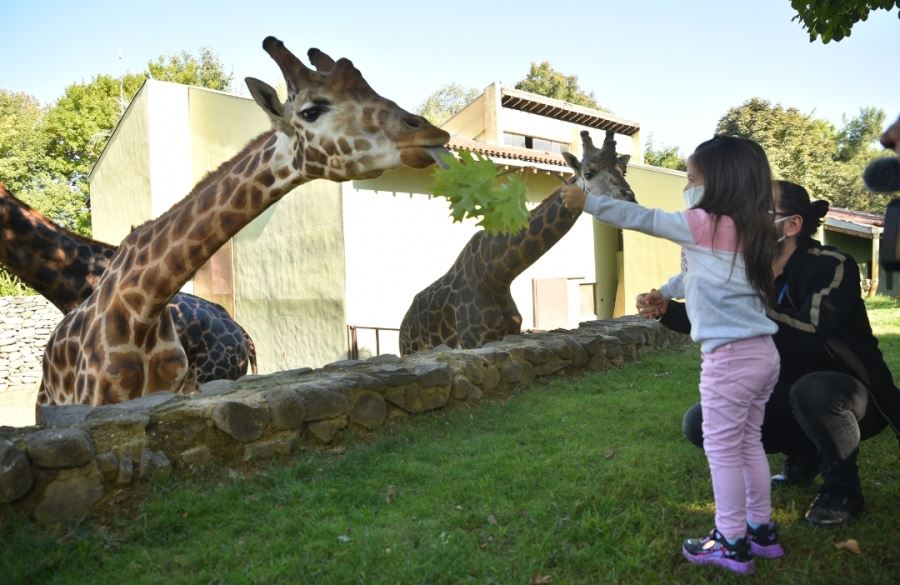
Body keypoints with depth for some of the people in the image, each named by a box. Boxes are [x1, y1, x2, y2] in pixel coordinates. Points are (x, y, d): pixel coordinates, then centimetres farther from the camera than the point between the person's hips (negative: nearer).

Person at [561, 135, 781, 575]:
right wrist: (662, 293, 31)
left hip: (730, 356, -9)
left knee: (722, 449, 3)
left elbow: (640, 218, -5)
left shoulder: (703, 224, -11)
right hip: (761, 353, 9)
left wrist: (587, 202, 3)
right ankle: (760, 529, 31)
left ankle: (732, 544, 15)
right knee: (747, 443, 19)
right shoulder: (747, 229, 13)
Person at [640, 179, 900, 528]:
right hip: (789, 397, 6)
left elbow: (812, 335, -38)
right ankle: (803, 453, 14)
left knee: (812, 390, -41)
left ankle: (843, 489, -11)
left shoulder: (832, 266, -22)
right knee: (699, 424, -8)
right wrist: (666, 309, -16)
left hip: (851, 393, -6)